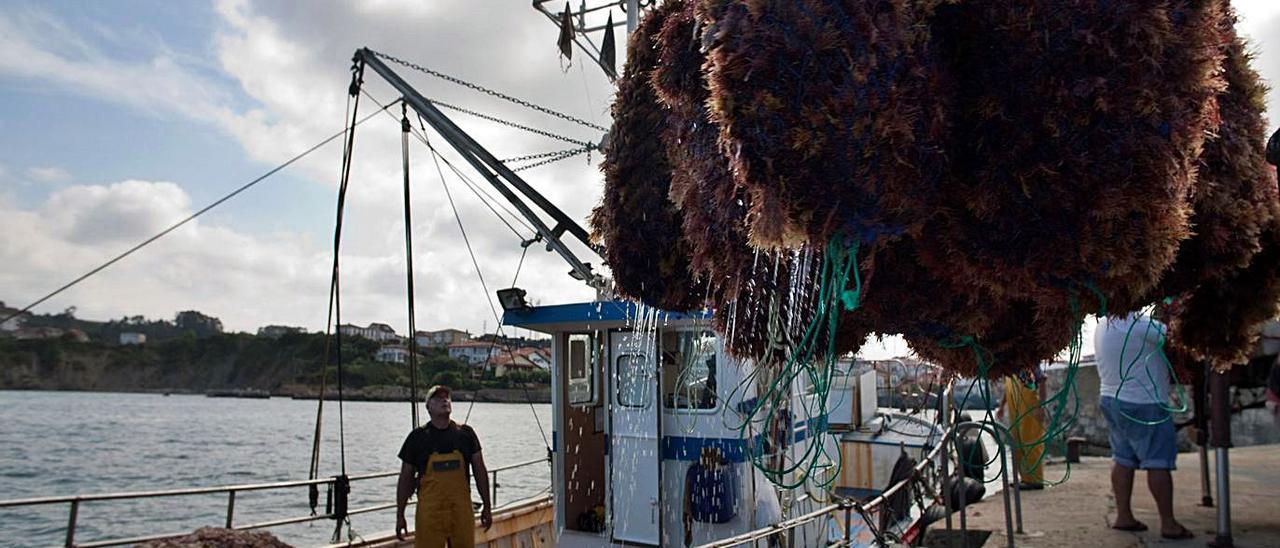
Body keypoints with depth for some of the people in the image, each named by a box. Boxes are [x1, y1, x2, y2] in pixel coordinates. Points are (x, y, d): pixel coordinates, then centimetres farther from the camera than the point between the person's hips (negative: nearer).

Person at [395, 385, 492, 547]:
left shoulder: (466, 433, 6)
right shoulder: (418, 436, 1)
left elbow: (480, 471, 10)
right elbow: (406, 478, 5)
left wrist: (487, 506, 8)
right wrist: (400, 515, 3)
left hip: (461, 510, 2)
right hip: (429, 512, -2)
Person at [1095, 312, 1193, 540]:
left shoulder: (1103, 325, 5)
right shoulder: (1138, 324, -22)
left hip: (1110, 398, 9)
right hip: (1143, 404, -9)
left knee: (1123, 459, 13)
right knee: (1158, 463, 0)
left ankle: (1123, 515, 18)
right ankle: (1168, 523, 6)